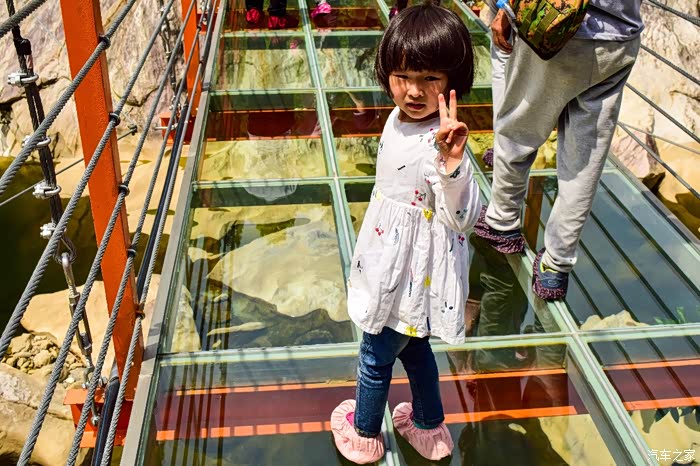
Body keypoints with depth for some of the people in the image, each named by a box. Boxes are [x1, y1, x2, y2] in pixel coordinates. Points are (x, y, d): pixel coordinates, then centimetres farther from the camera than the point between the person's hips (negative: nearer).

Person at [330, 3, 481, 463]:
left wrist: (451, 163, -50)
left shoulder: (441, 142, -30)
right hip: (392, 263, 9)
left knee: (376, 357, 15)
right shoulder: (399, 120, -3)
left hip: (413, 274, -9)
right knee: (414, 346, 27)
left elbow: (462, 218, -34)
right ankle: (430, 428, 50)